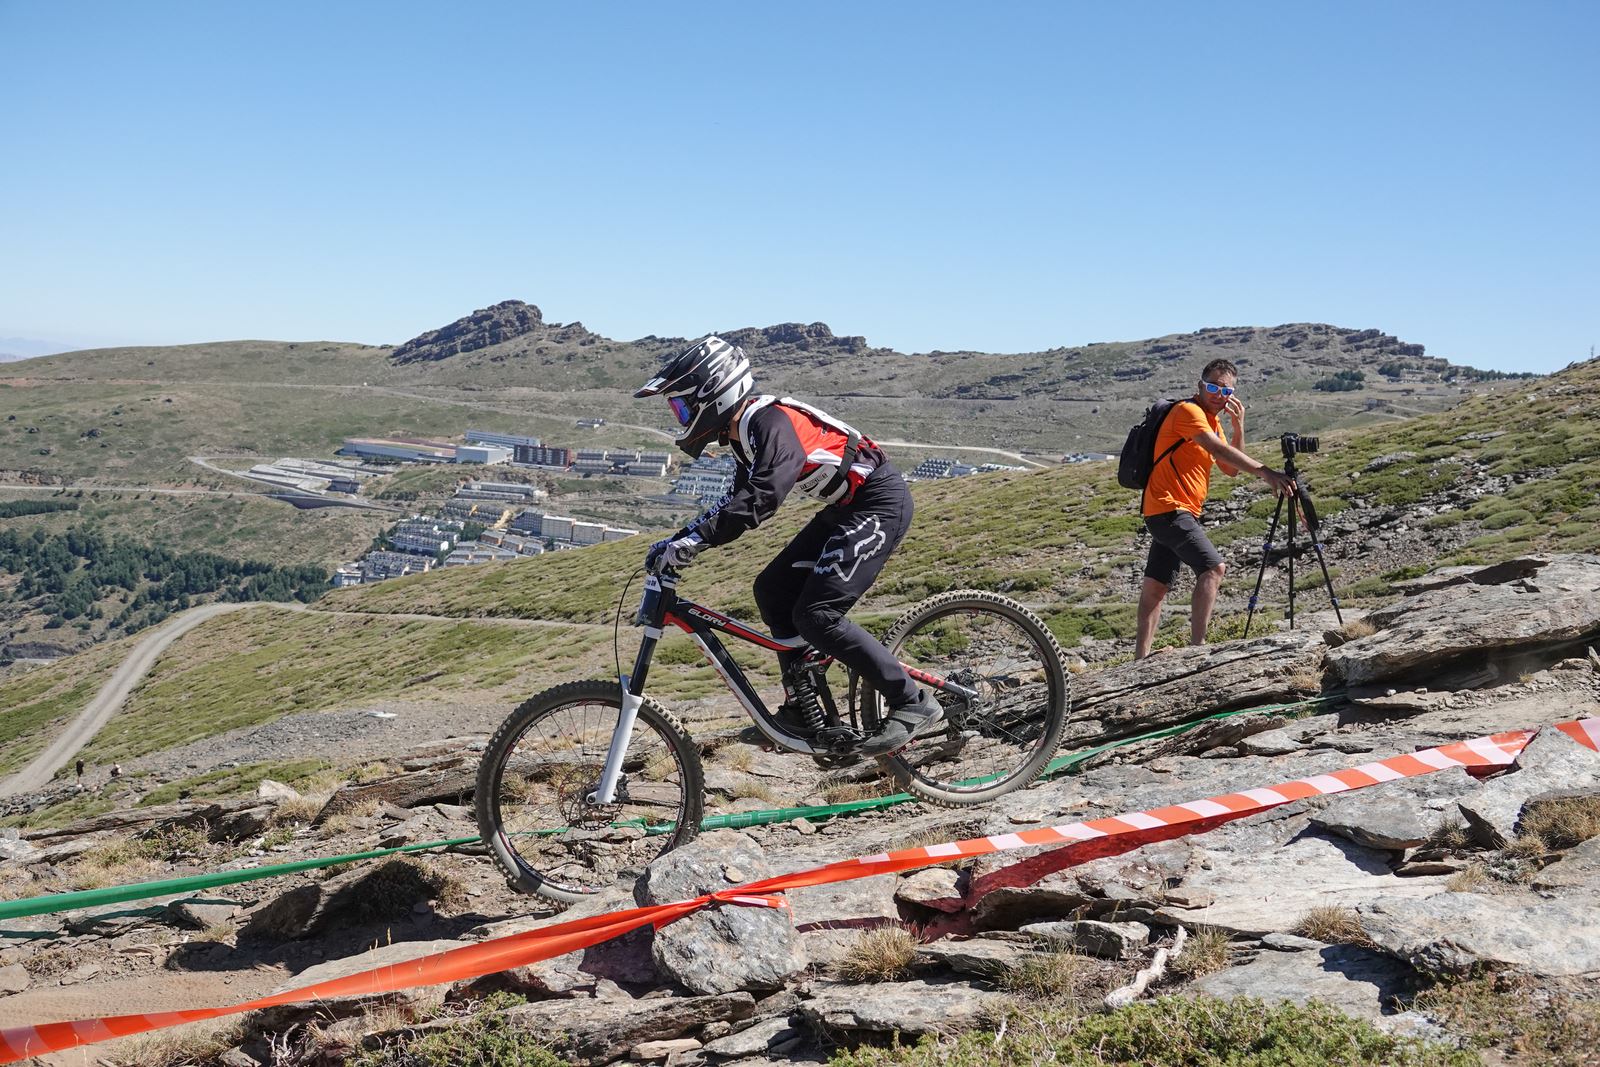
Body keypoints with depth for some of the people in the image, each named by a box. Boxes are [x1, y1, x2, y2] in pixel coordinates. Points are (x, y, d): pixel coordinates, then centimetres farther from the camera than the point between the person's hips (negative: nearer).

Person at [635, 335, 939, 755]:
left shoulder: (772, 421, -22)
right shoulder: (744, 431, 9)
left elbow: (762, 497, -36)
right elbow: (737, 500, 17)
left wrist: (691, 542, -38)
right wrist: (677, 541, 8)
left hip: (879, 503, -10)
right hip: (846, 508, 10)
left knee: (816, 615, -16)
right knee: (772, 590, 7)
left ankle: (913, 703, -10)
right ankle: (803, 707, 13)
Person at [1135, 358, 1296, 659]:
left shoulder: (1212, 420, 17)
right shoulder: (1188, 411, -12)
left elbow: (1231, 468, 10)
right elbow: (1219, 450, -26)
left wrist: (1238, 426, -2)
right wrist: (1264, 472, -32)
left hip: (1180, 512, 10)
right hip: (1170, 509, -10)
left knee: (1156, 586, 10)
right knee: (1214, 567, -21)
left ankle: (1141, 658, 13)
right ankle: (1197, 645, -25)